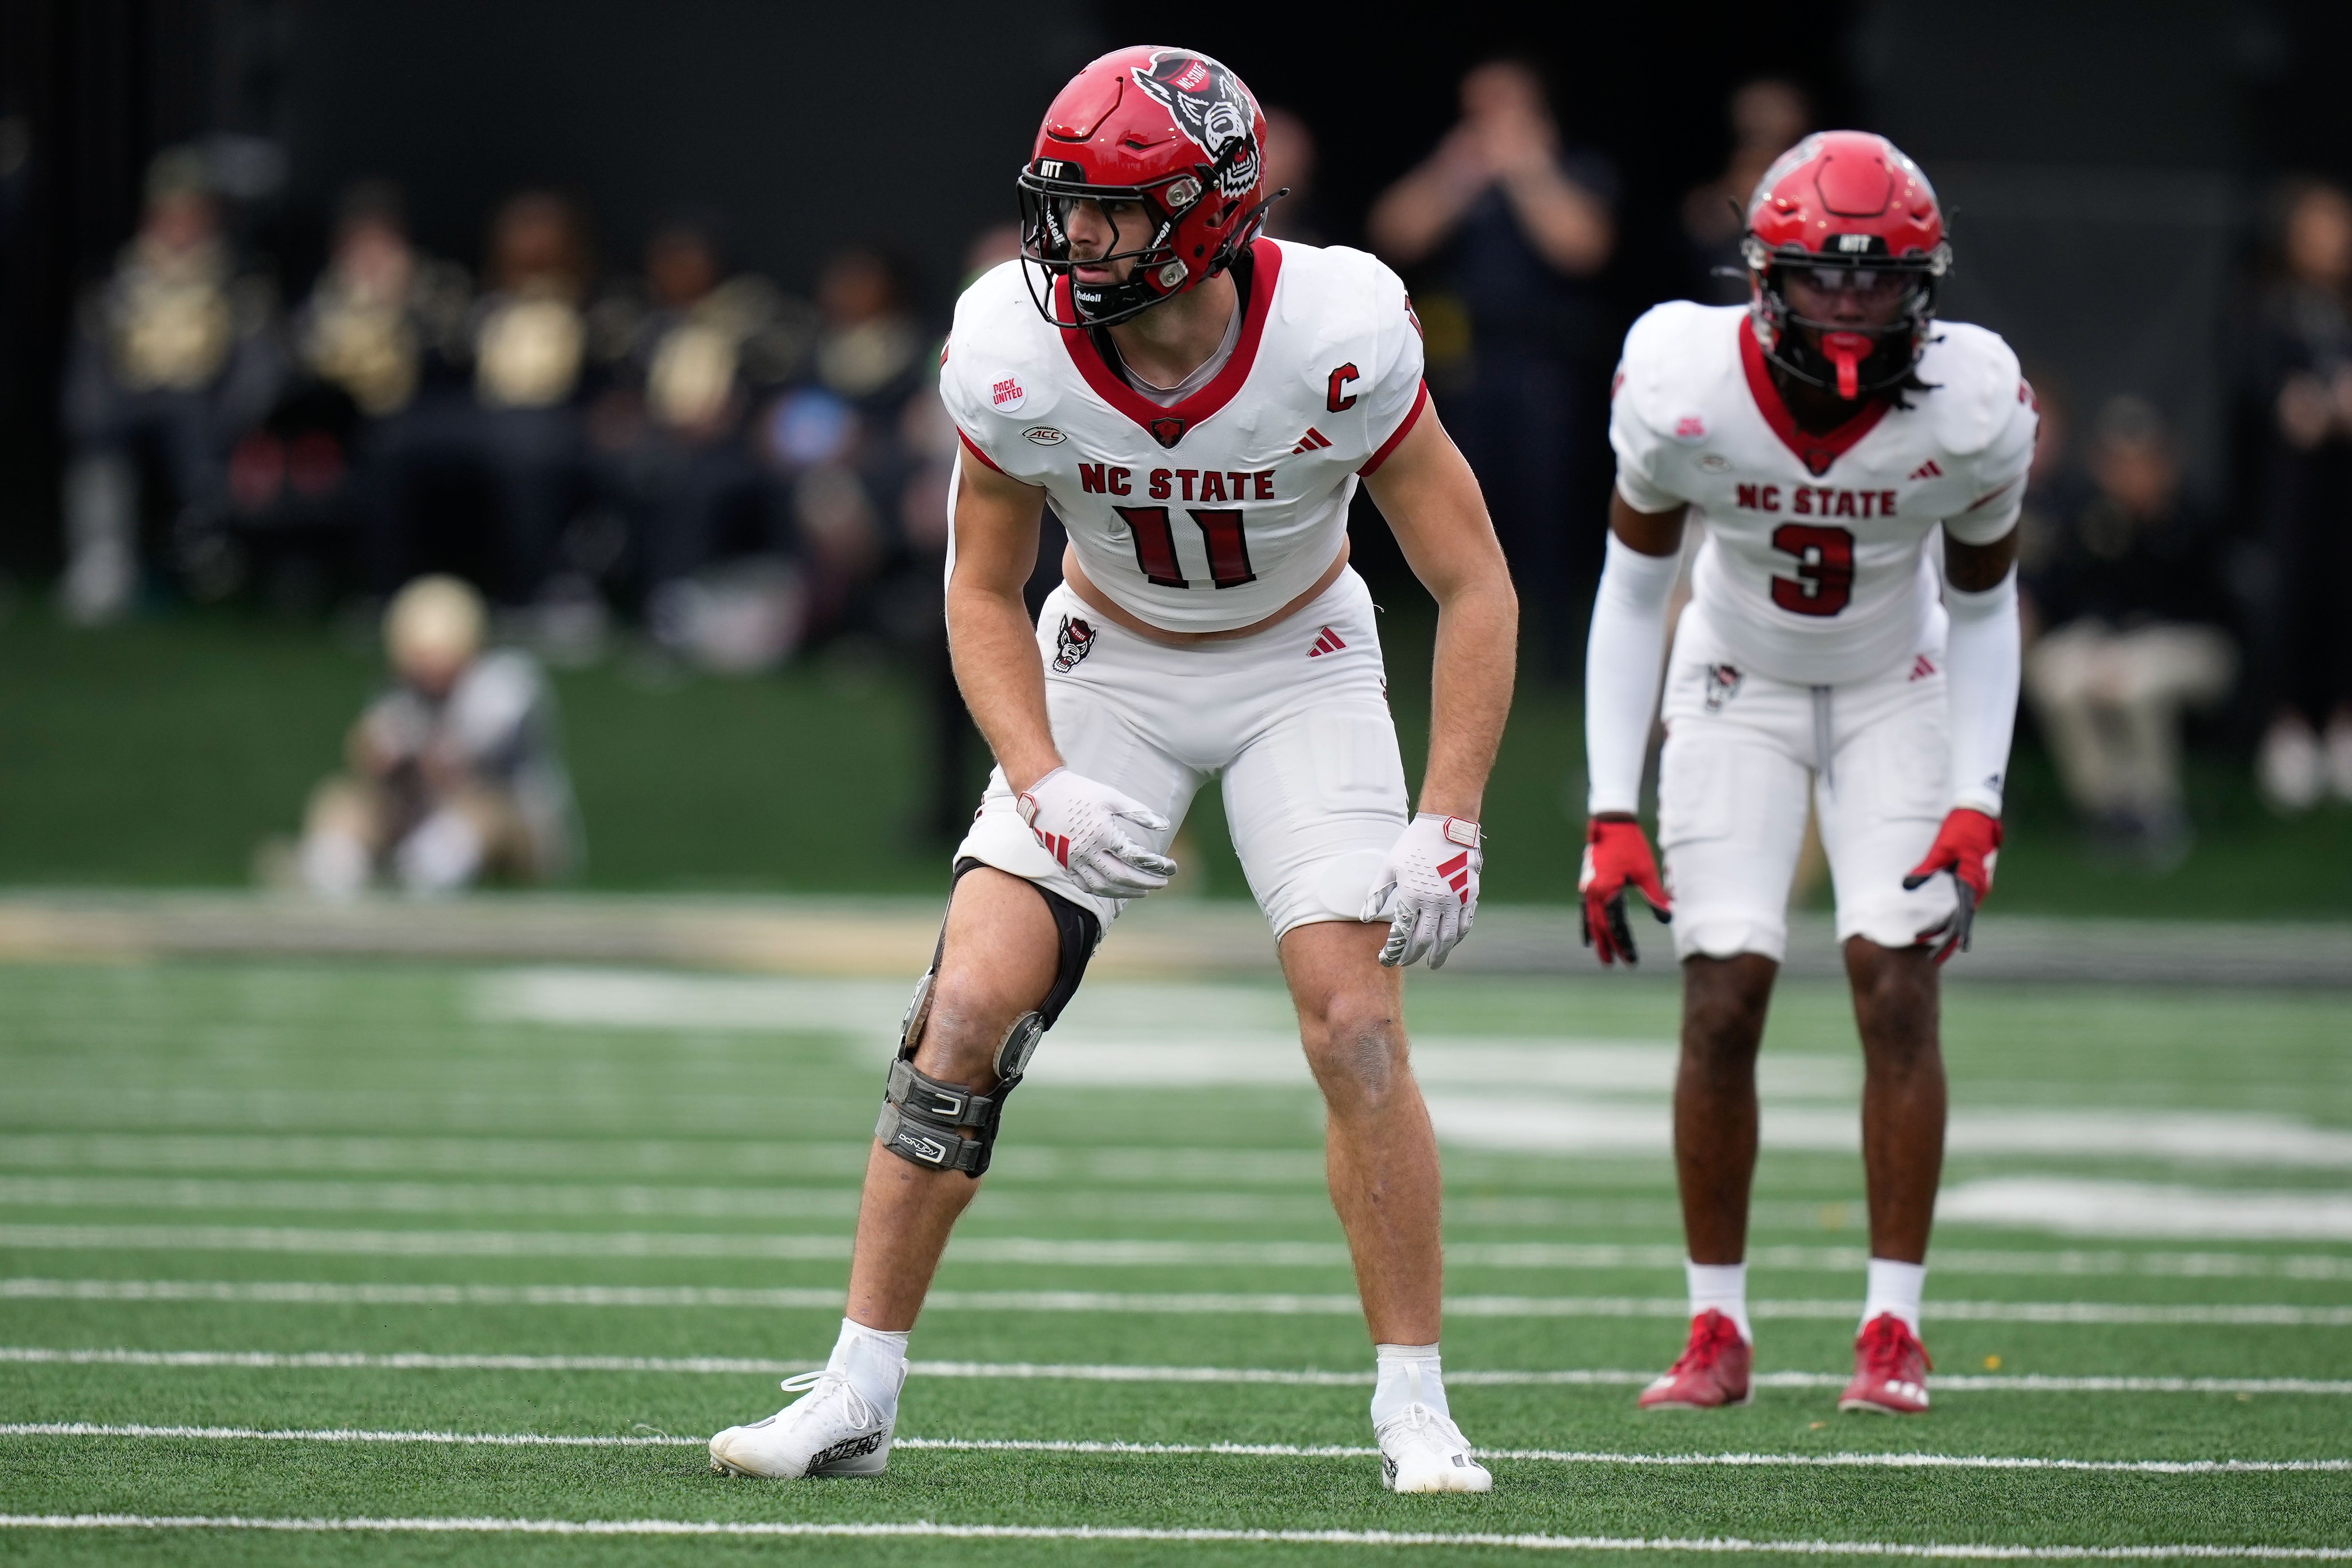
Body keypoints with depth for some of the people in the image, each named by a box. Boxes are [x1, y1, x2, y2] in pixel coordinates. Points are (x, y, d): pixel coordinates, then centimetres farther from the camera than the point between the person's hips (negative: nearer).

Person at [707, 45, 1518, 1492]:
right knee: (971, 1007, -11)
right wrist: (1042, 786, -21)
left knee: (1358, 1025, -15)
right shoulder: (1019, 352, -23)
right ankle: (857, 1397, -3)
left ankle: (1416, 1407, -2)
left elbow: (1475, 586, -19)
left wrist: (1449, 822, -27)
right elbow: (984, 594, -6)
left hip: (1299, 669, -1)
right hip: (1107, 667, 1)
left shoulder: (1335, 338, -29)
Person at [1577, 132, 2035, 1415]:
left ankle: (1894, 1332, -4)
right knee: (1722, 998, -10)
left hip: (1899, 686, 0)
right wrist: (1612, 816, -13)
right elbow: (1633, 589, -10)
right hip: (1739, 684, 0)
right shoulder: (1687, 387, -26)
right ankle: (1716, 1331, 3)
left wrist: (1975, 809, -14)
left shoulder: (1971, 409, -24)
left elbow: (1982, 607, -6)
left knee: (1898, 985, -13)